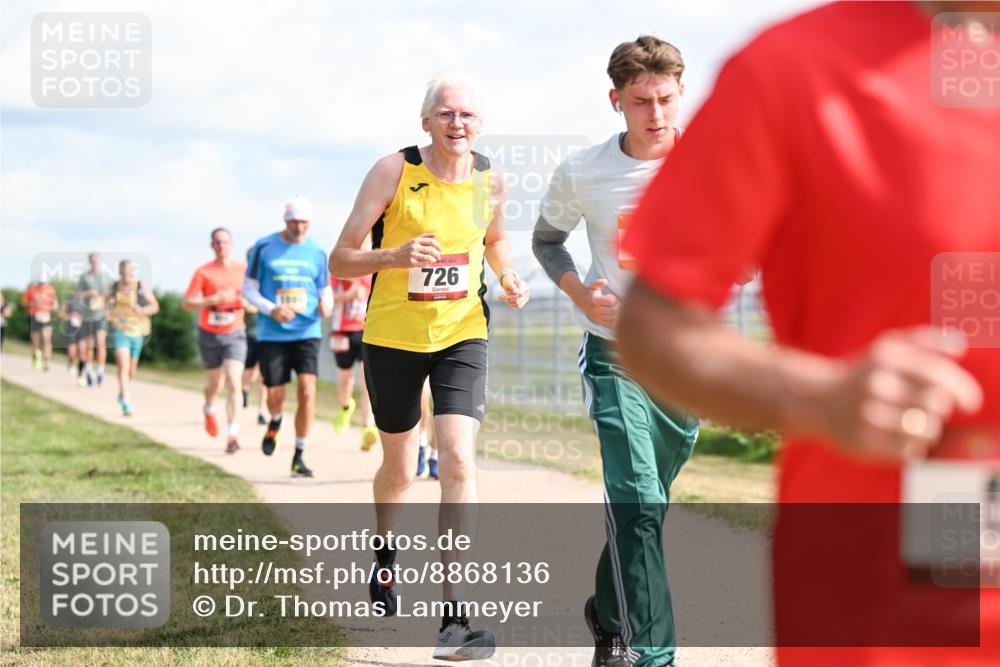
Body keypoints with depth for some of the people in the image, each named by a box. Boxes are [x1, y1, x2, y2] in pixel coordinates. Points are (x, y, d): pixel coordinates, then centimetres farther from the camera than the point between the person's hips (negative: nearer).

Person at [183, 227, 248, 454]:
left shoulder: (243, 269, 0)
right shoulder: (203, 272, -6)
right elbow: (187, 303, -11)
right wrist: (214, 300, -22)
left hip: (234, 334, 0)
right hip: (209, 334, 0)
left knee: (233, 383, -16)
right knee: (215, 384, 14)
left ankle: (232, 435, -17)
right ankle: (209, 409, 49)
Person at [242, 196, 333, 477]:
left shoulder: (317, 253, 6)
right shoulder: (264, 248, 0)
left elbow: (325, 292, 13)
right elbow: (248, 288, 3)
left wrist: (326, 304, -12)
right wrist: (271, 309, -14)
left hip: (307, 332, 1)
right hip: (272, 335, -1)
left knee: (307, 391, -14)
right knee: (275, 395, 1)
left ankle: (298, 456, -2)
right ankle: (275, 423, 41)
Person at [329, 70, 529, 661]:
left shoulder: (490, 181, -3)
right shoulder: (394, 172, -12)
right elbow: (340, 261, -12)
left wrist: (509, 279, 0)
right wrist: (395, 256, -31)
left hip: (461, 334, 1)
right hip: (393, 338, -1)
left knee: (459, 459, -17)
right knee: (400, 469, 15)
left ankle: (454, 616, -16)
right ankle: (385, 551, 50)